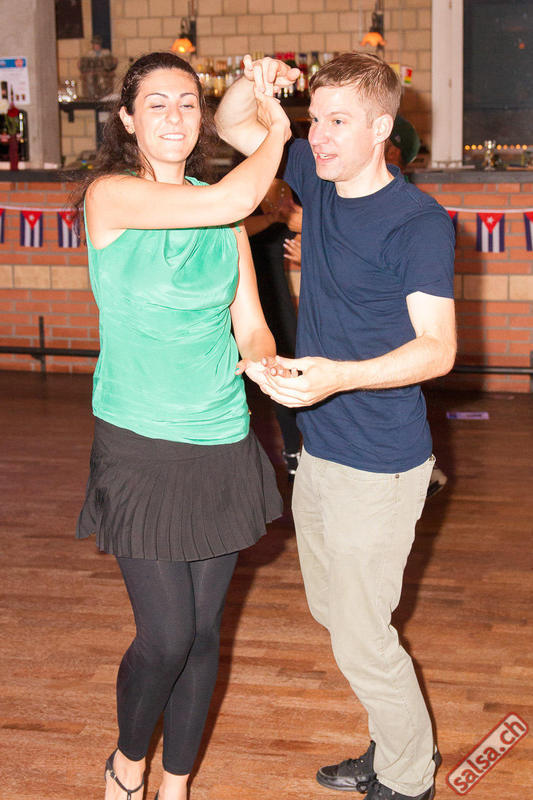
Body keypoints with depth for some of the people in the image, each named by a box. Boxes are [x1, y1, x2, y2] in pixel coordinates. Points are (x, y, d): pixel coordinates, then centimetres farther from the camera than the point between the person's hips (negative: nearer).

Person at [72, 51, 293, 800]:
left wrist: (265, 365, -14)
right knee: (165, 635, -4)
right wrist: (277, 133, -5)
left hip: (222, 445, 5)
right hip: (142, 449, -5)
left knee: (203, 631, 11)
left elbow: (251, 325, 8)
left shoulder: (222, 216, 8)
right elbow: (231, 199, -21)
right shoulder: (110, 195, -9)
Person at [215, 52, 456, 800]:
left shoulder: (420, 222, -18)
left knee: (360, 639, 2)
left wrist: (339, 376, -34)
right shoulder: (318, 178, 3)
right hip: (318, 451, 8)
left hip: (380, 465, -8)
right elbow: (232, 127, 16)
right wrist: (253, 85, -6)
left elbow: (438, 347, -21)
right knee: (333, 611, 21)